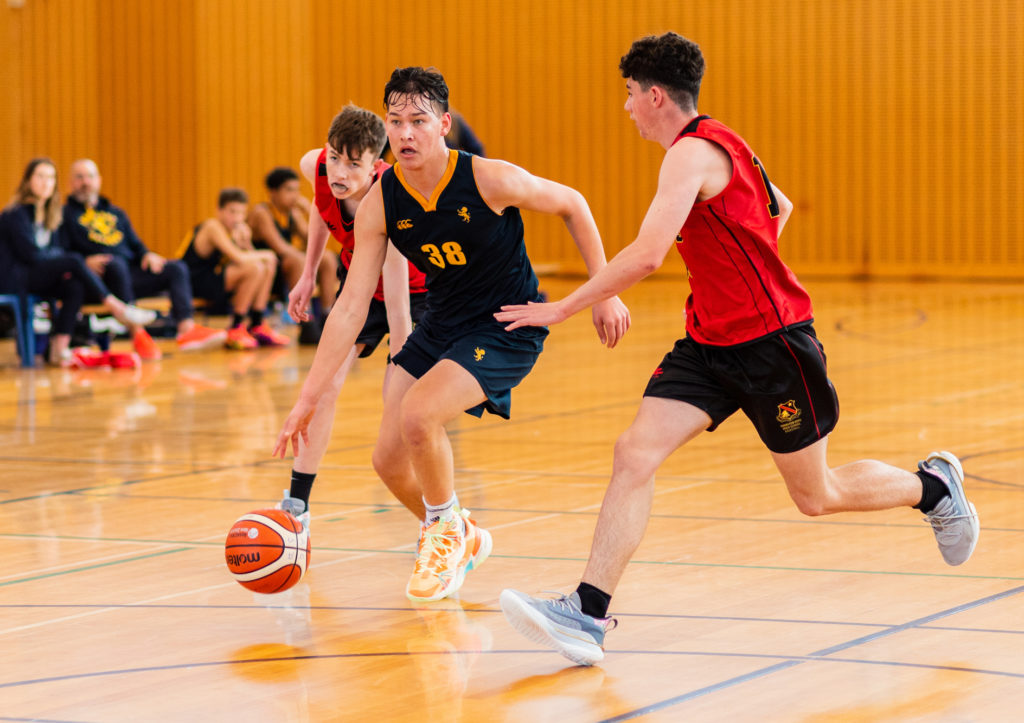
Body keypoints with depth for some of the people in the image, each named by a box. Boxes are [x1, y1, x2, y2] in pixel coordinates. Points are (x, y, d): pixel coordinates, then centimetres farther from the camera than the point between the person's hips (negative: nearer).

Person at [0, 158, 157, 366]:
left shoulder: (52, 215, 16)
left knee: (75, 287, -25)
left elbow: (59, 250, 12)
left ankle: (59, 349, -33)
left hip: (43, 278, 7)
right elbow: (31, 253, -15)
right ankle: (119, 309, -24)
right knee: (74, 261, -26)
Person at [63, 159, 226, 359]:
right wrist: (85, 261, -22)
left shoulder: (115, 213, 29)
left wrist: (147, 254, 2)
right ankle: (137, 334, -44)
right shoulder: (66, 214, 10)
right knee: (116, 264, -39)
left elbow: (135, 244, 26)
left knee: (177, 268, -12)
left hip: (130, 274, 6)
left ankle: (186, 328, -34)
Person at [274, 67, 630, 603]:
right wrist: (308, 398, -11)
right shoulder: (379, 204, -12)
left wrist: (604, 293, -5)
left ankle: (447, 529, 1)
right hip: (440, 325, 6)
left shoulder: (489, 180, -23)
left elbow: (571, 205, -5)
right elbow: (351, 306, -9)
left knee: (417, 415, -27)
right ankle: (460, 540, 32)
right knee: (390, 459, 1)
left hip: (508, 328, -5)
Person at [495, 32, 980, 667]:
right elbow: (780, 208, 28)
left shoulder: (692, 153, -20)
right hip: (711, 343, 9)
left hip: (772, 341, -9)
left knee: (817, 496, 7)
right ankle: (589, 613, -16)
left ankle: (934, 484, 33)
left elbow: (646, 255, -30)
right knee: (636, 453, -10)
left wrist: (562, 309, -25)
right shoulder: (717, 144, 11)